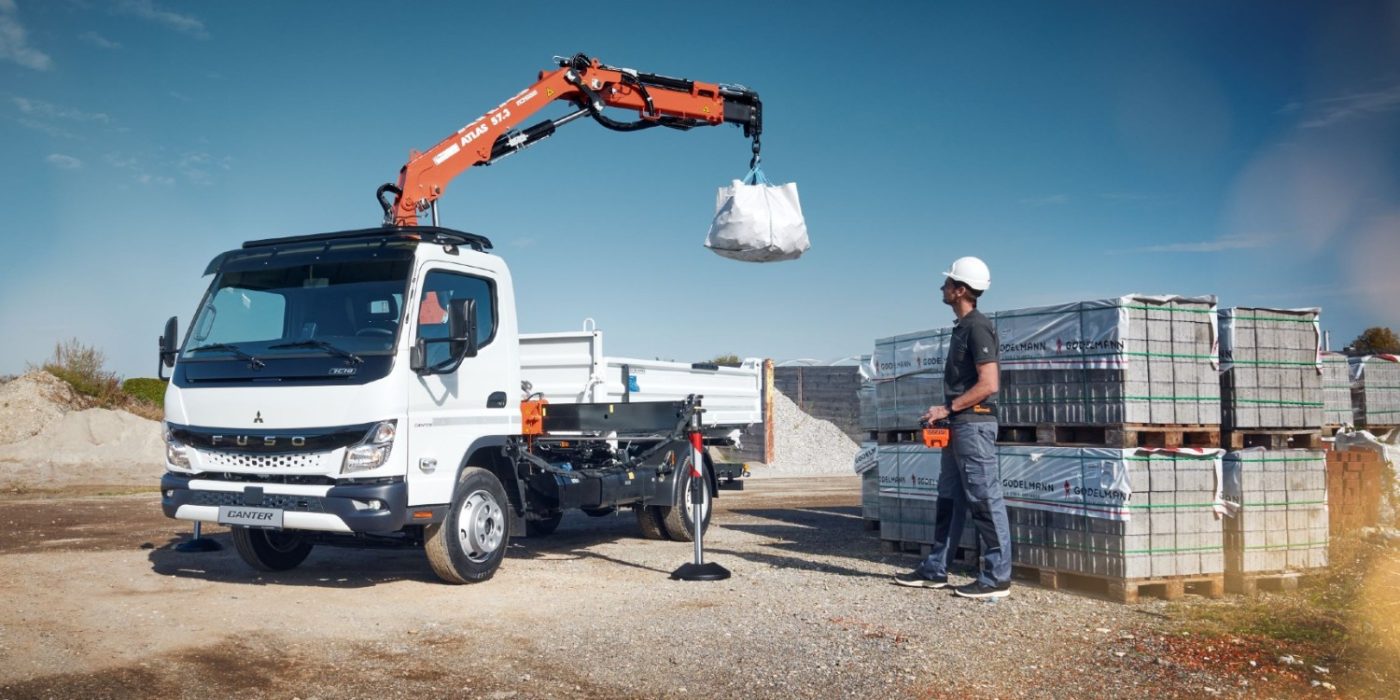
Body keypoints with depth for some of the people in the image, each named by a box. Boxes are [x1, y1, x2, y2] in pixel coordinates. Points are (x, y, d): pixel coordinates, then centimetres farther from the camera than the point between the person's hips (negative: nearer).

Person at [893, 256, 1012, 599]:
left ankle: (997, 578, 1)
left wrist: (946, 409, -16)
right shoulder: (962, 327, 16)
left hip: (975, 424, -11)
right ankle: (935, 570, 22)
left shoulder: (978, 327, -13)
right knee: (949, 498, 14)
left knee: (985, 500, -5)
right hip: (958, 425, 11)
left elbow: (988, 384, -19)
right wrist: (946, 414, 15)